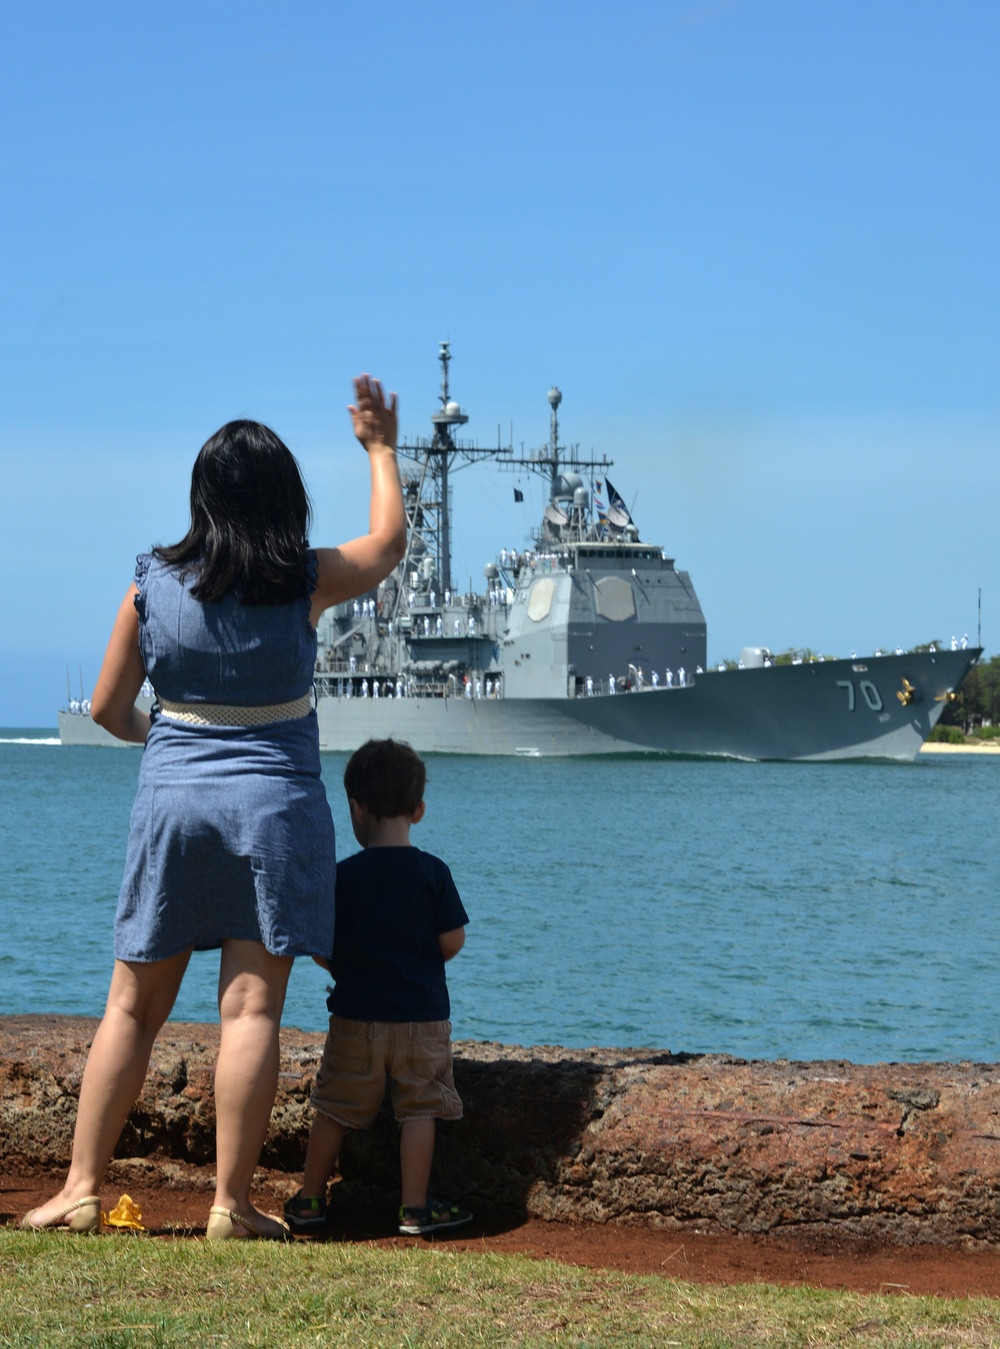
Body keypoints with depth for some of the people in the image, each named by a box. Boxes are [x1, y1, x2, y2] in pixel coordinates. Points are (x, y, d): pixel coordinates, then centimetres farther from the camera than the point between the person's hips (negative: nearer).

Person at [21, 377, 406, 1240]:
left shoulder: (152, 586, -1)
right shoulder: (305, 583, -5)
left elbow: (109, 707, 7)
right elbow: (389, 541, 16)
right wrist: (381, 447, 29)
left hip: (171, 799, 2)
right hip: (273, 804, -2)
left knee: (133, 1005, 9)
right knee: (252, 1005, -1)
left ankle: (82, 1189, 10)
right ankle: (232, 1204, -1)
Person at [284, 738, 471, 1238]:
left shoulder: (343, 876, -6)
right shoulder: (432, 873, -6)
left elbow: (321, 948, -2)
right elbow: (452, 942, -4)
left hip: (356, 1014, 1)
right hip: (422, 1014, -1)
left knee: (334, 1110, 10)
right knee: (419, 1109, 5)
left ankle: (309, 1201, 17)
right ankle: (415, 1209, 3)